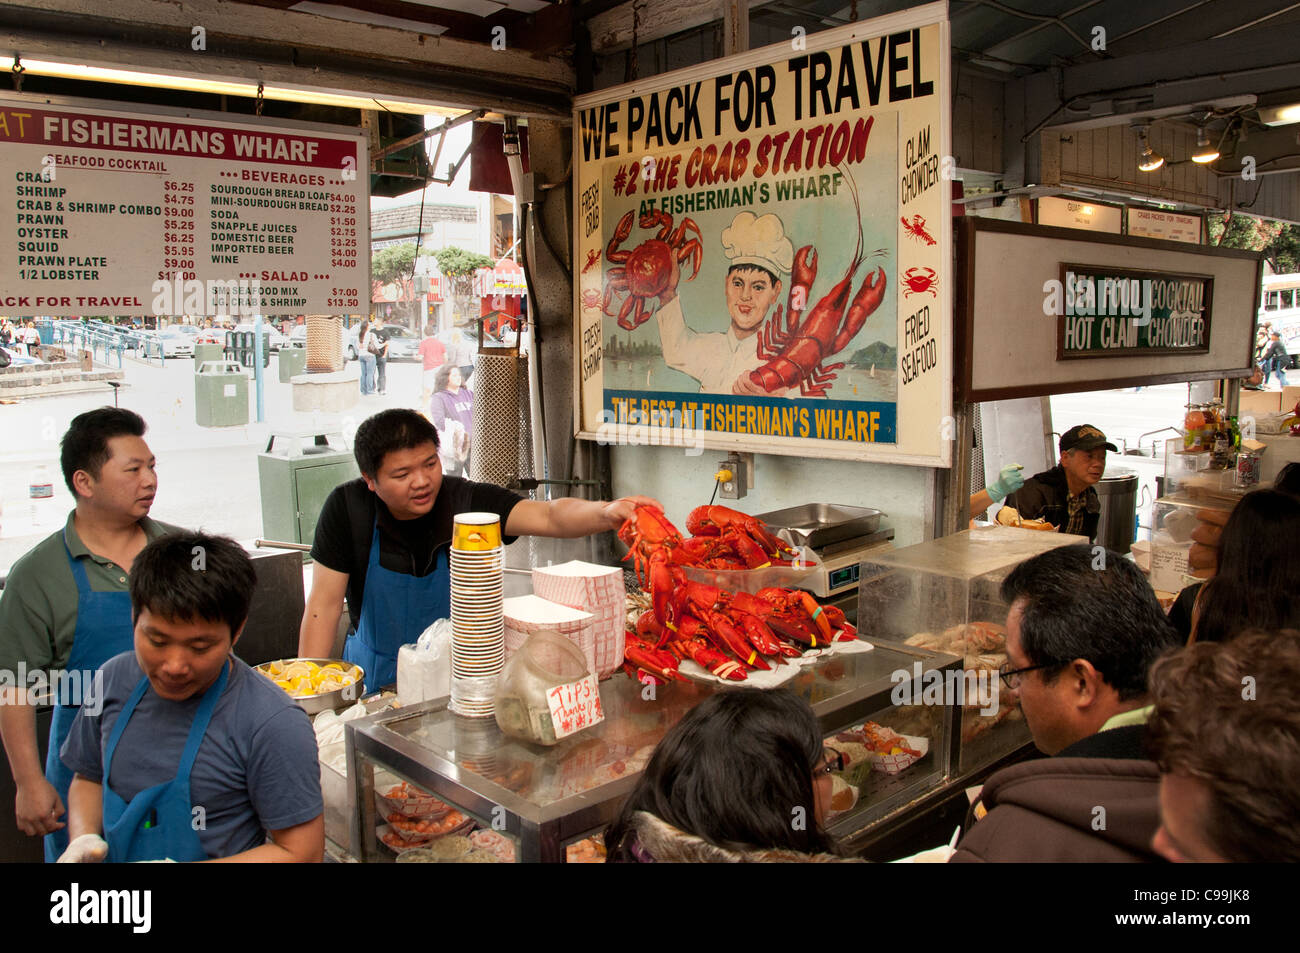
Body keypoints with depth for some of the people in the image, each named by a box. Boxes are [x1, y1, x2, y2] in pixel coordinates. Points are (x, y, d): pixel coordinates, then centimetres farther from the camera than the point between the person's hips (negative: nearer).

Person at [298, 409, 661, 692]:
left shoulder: (467, 500, -16)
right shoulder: (347, 508, -14)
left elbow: (549, 515, -30)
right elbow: (324, 605, -10)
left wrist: (605, 513, -50)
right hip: (378, 676, 0)